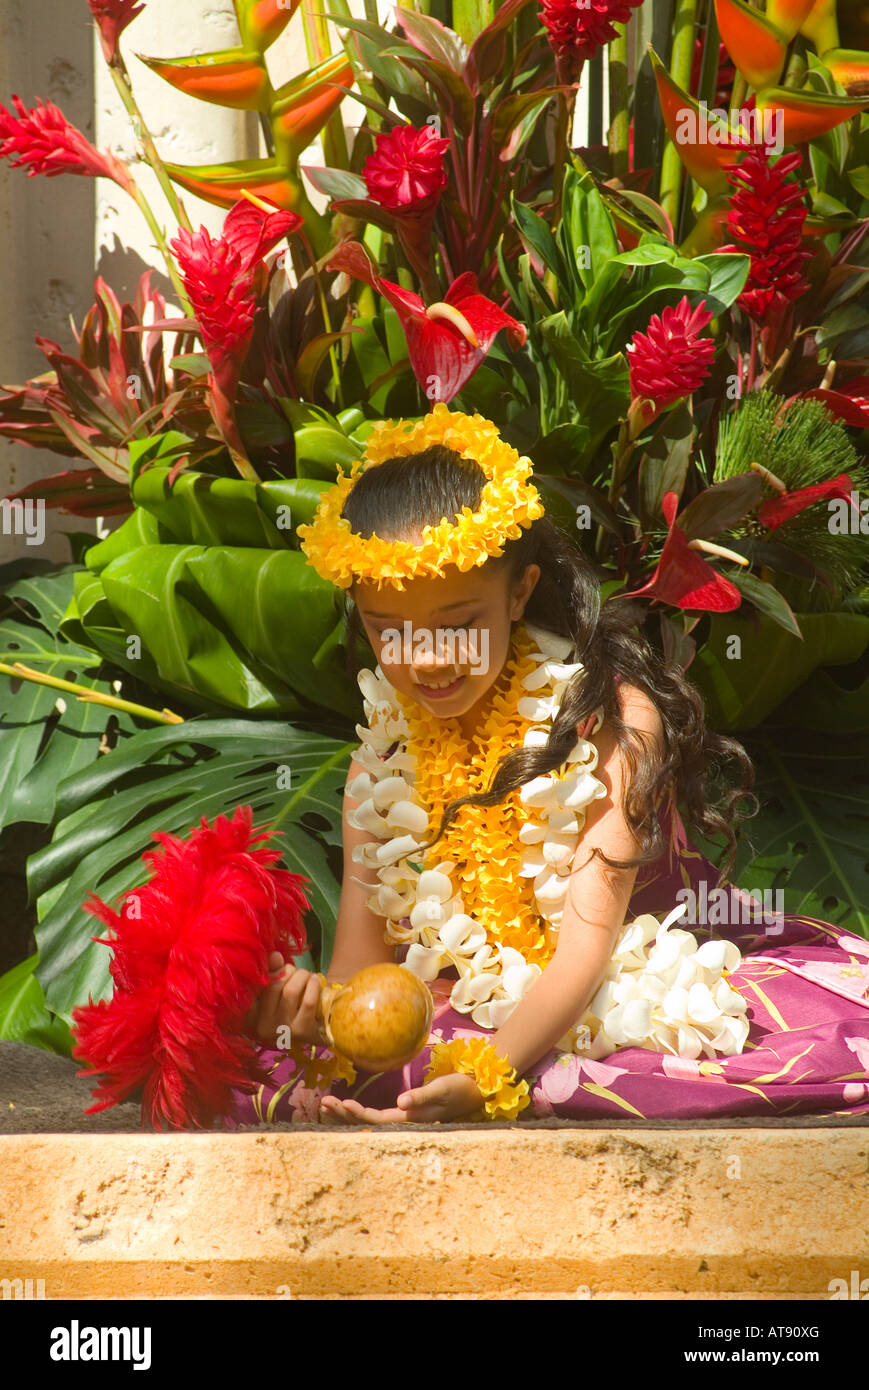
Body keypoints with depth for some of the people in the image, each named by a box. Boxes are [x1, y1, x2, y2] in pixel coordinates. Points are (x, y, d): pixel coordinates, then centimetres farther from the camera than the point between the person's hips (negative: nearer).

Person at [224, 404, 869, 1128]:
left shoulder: (612, 716, -12)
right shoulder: (382, 758, 2)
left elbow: (587, 943, -17)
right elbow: (366, 949, 0)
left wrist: (487, 1080, -34)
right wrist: (325, 1006, -26)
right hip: (472, 1010, 3)